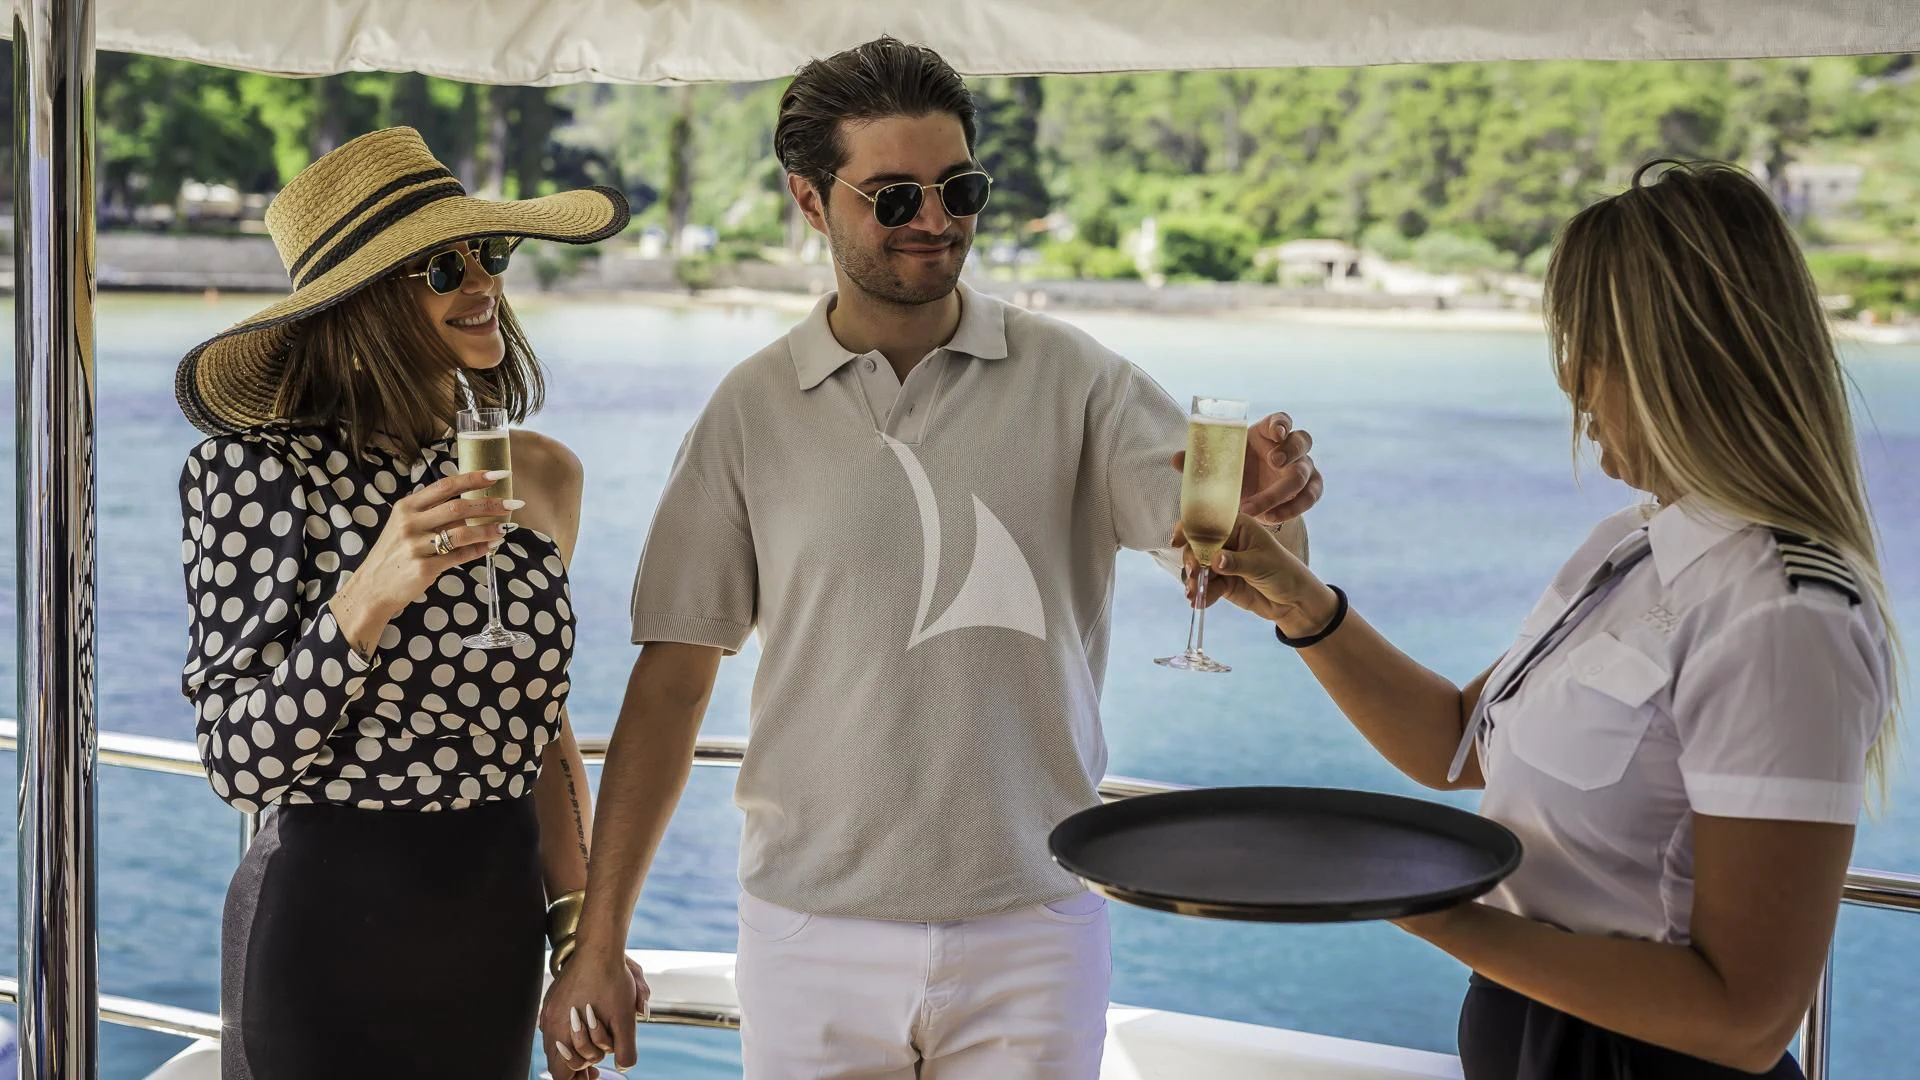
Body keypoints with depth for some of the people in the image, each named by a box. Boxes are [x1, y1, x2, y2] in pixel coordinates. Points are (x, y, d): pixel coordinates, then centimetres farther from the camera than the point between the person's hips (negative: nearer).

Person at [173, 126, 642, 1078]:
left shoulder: (539, 475, 2)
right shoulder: (257, 467, -11)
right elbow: (238, 762, -15)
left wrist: (580, 929, 6)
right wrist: (369, 596, -27)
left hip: (497, 925, 4)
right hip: (326, 919, -4)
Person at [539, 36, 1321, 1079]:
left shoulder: (1069, 377, -2)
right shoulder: (752, 407, 0)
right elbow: (673, 680, 1)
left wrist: (1264, 503, -35)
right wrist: (598, 941, -1)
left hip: (1031, 924, 0)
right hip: (812, 930, 0)